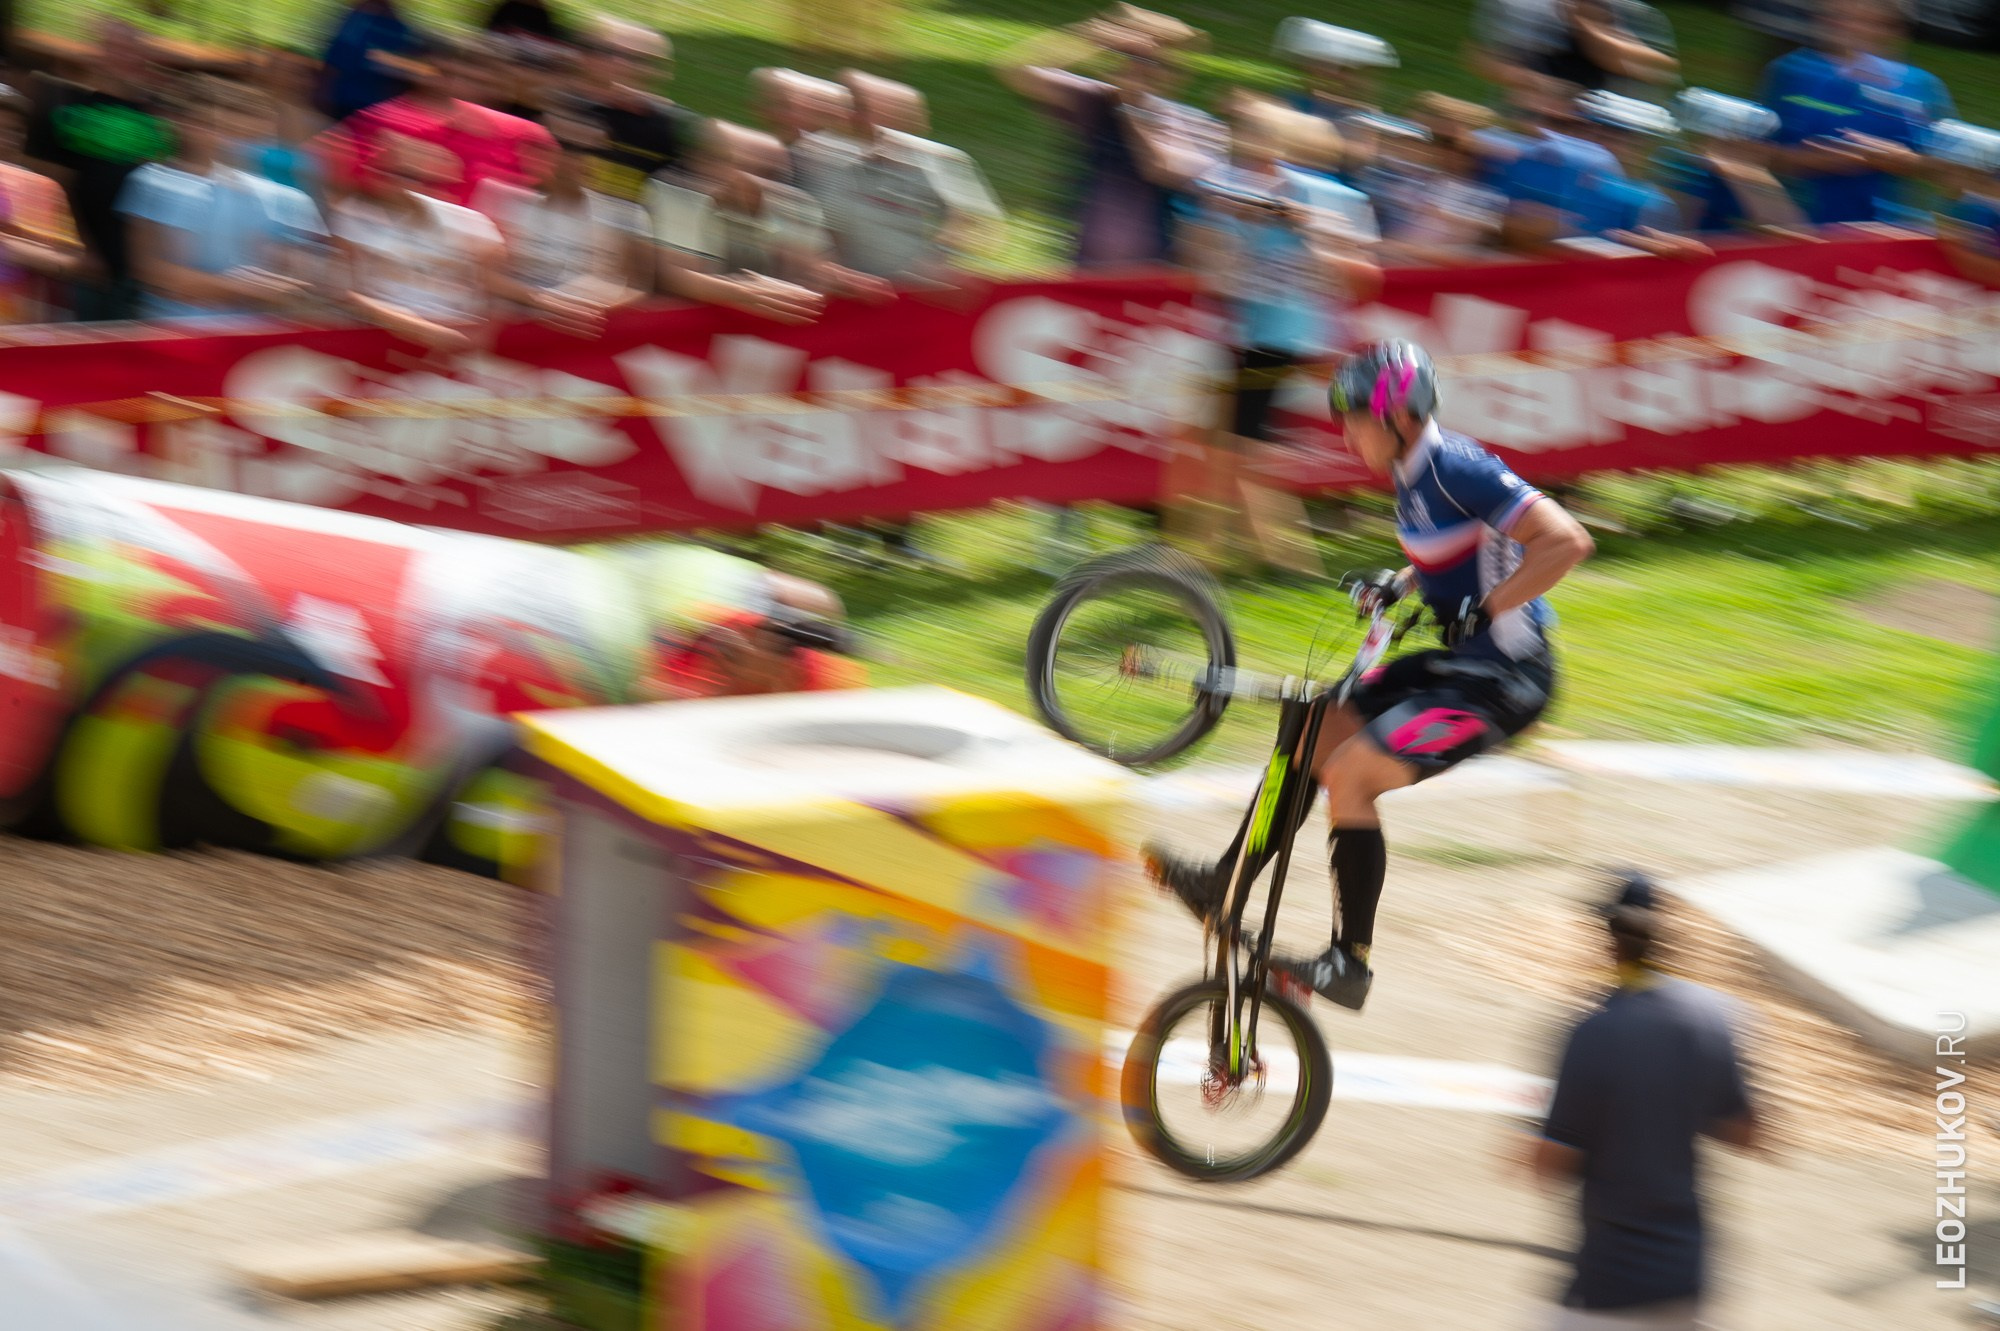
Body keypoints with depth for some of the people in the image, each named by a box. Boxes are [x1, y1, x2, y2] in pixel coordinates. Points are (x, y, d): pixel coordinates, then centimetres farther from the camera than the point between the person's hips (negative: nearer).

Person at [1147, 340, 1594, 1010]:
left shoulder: (1459, 470, -21)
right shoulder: (1412, 471, 8)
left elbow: (1566, 541, -28)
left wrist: (1481, 611, -27)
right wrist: (1399, 584, 11)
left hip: (1504, 678, -10)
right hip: (1459, 662, 10)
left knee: (1350, 773, -17)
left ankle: (1349, 965, -9)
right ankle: (1222, 884, 22)